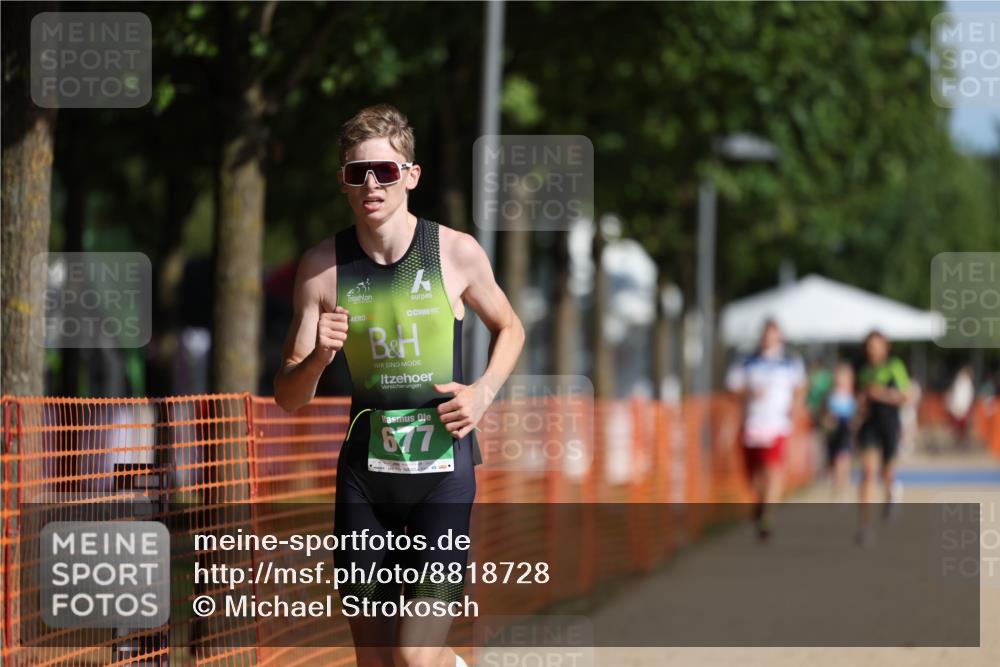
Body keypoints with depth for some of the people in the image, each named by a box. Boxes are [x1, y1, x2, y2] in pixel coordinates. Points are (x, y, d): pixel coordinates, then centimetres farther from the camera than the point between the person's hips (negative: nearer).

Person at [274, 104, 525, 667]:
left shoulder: (457, 253, -6)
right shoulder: (322, 267, -3)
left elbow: (509, 329, 15)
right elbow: (287, 399, 0)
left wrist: (484, 391, -3)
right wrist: (317, 358, -21)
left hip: (443, 470, -2)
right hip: (365, 472, 2)